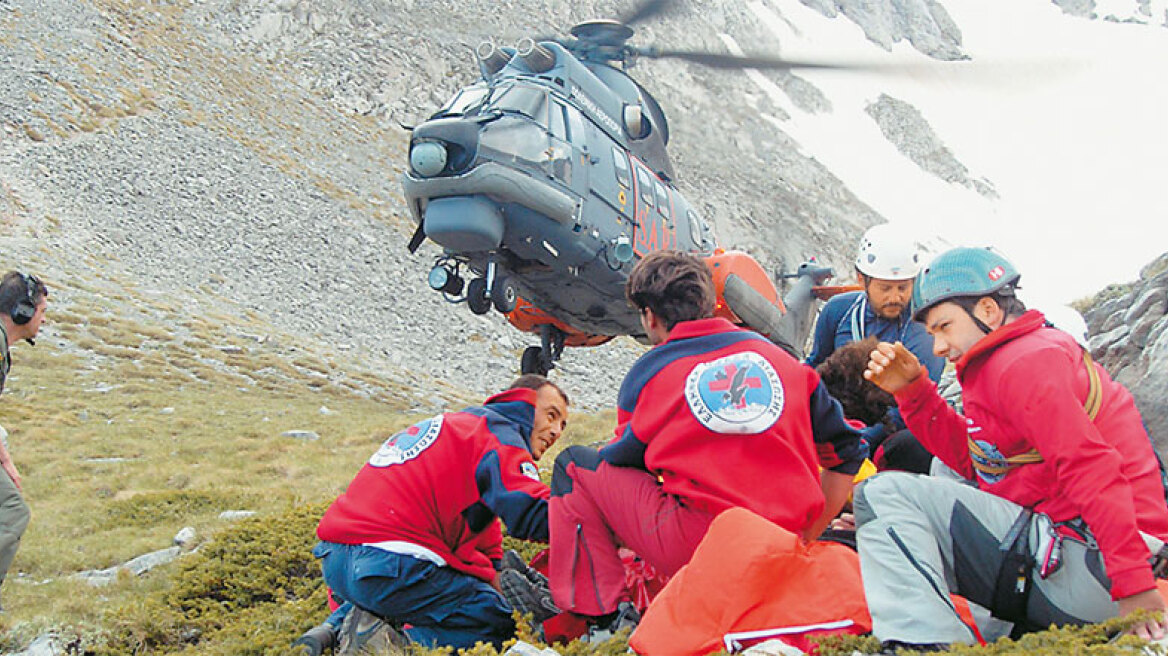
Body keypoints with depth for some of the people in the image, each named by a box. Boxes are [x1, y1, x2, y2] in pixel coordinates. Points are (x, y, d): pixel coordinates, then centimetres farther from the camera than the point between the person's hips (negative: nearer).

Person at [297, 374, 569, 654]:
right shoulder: (497, 431, -1)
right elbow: (532, 514, -19)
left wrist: (495, 588, 23)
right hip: (391, 567, -9)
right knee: (500, 624, 0)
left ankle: (333, 628, 14)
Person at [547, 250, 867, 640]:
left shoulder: (648, 372, 5)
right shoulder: (777, 355, 13)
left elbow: (621, 462, 15)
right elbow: (846, 450, 14)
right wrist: (805, 538, 20)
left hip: (697, 551, -5)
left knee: (574, 465, 12)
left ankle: (603, 616, 5)